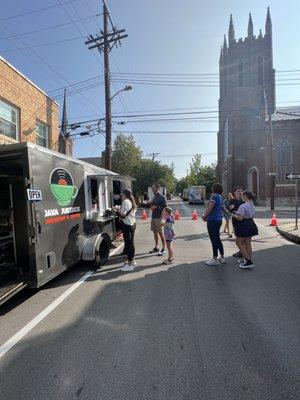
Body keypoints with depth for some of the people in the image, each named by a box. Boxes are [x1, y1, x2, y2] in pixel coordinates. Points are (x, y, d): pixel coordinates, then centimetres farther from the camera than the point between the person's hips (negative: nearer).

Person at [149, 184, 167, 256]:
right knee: (155, 232, 14)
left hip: (159, 217, -8)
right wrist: (151, 205, 5)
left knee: (160, 233, -1)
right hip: (153, 217, 8)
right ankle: (156, 247, 26)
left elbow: (165, 207, -17)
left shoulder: (162, 197, -10)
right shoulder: (154, 197, 14)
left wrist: (156, 207, -17)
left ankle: (164, 249, 11)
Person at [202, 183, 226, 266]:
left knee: (214, 240, 0)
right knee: (217, 239, 18)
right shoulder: (221, 197, 12)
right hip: (219, 219, 9)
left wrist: (204, 216, -3)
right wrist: (207, 216, 13)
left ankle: (215, 259, 10)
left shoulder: (215, 196, -16)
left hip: (213, 220, -9)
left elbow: (209, 208, -18)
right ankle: (222, 257, 28)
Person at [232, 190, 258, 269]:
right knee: (248, 243, 15)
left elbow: (240, 218, -24)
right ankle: (247, 260, 26)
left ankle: (248, 261, -1)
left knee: (239, 242, 1)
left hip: (244, 226, -9)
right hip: (251, 224, 9)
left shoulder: (243, 206, -20)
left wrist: (234, 215, -5)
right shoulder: (252, 205, 11)